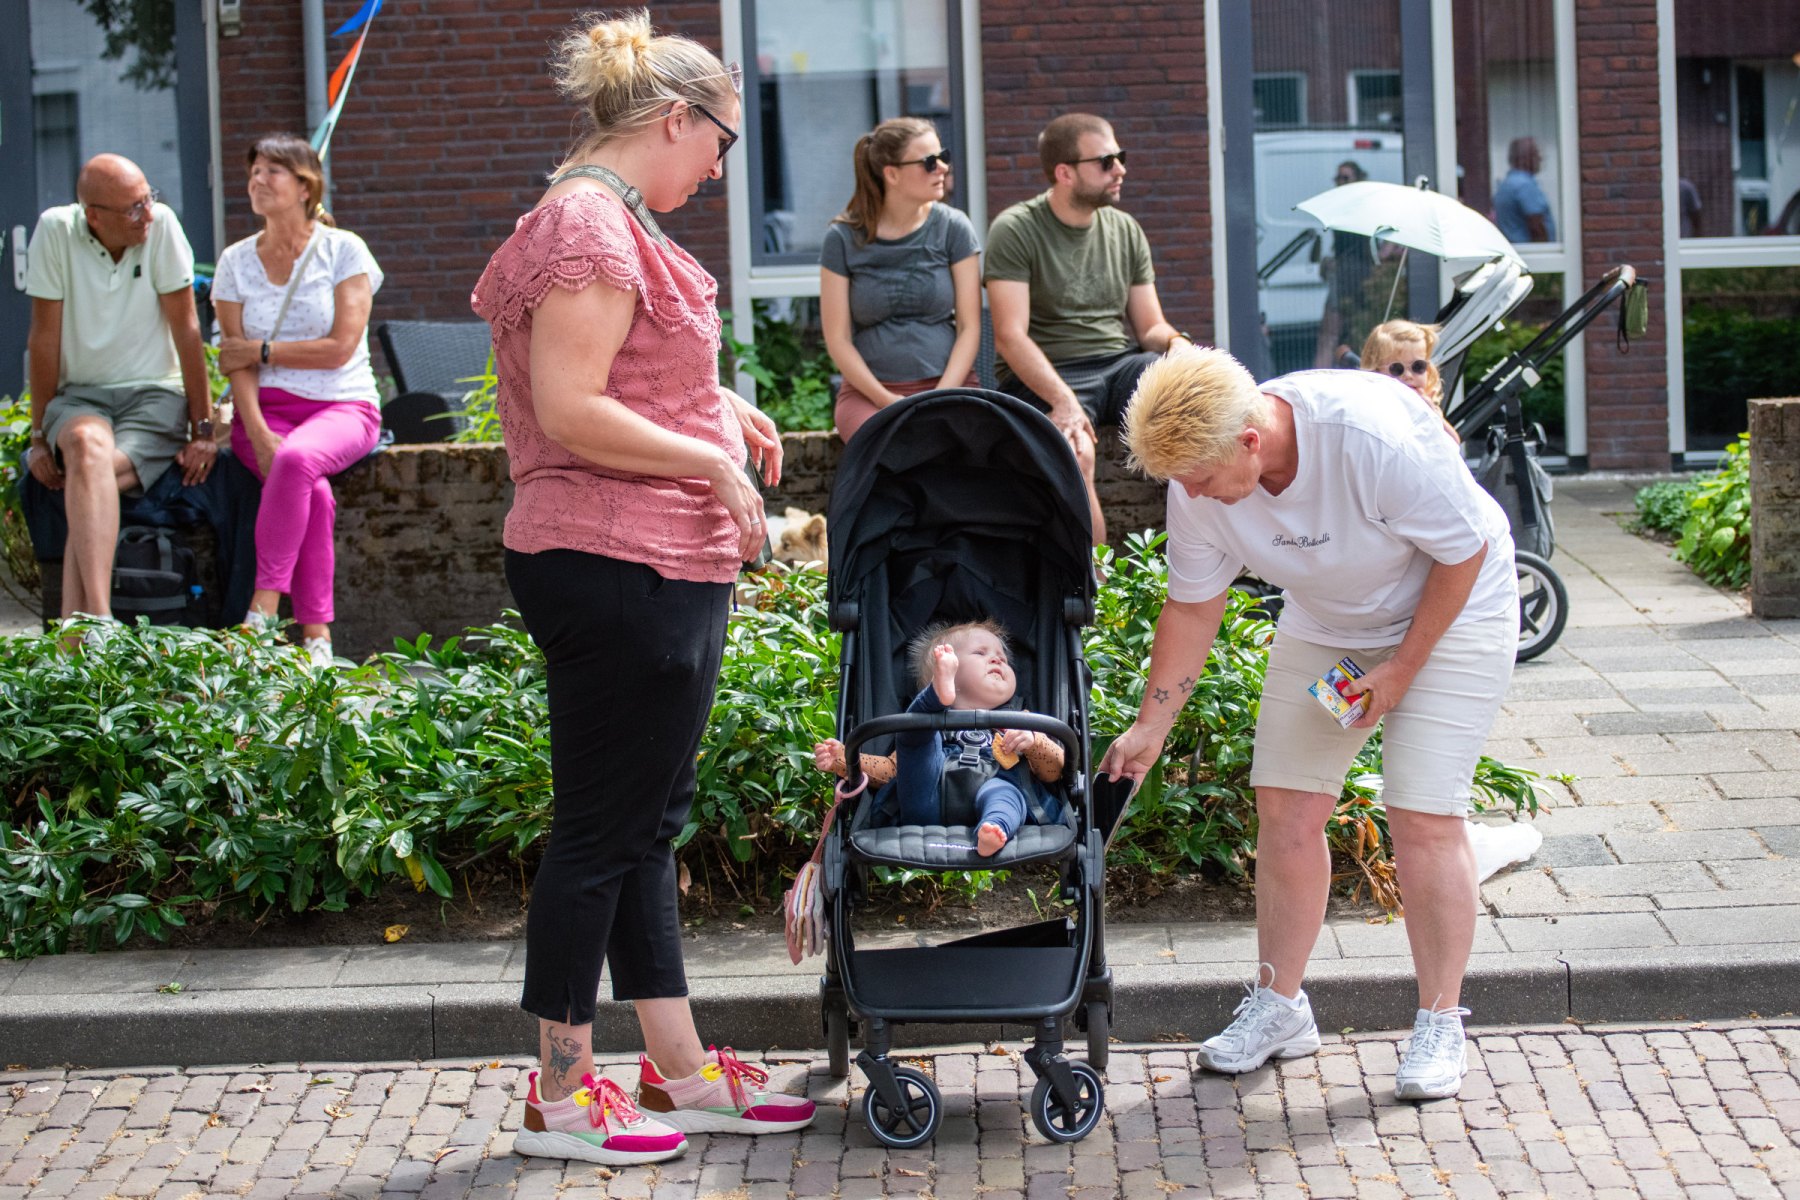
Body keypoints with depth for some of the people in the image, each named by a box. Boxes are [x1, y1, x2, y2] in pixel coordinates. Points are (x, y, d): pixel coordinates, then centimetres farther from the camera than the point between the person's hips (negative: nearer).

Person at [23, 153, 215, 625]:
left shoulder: (161, 225, -9)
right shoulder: (56, 231, -8)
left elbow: (186, 329, -5)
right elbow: (44, 338, -4)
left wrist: (202, 431, -6)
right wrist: (41, 436, -4)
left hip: (154, 395, 0)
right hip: (79, 395, 0)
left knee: (91, 476, -30)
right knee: (87, 445, -35)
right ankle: (98, 619, -47)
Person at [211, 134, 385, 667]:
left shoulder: (343, 250, 0)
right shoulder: (236, 261, 9)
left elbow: (340, 348, -8)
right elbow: (236, 361, 0)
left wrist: (261, 351, -5)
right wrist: (258, 433, -15)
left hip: (342, 405, -2)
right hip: (265, 408, 2)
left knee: (297, 460, -37)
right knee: (314, 492, -31)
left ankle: (264, 603, -32)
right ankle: (315, 632, -29)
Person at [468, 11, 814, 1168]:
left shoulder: (609, 224, 18)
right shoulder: (592, 226, -15)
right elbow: (571, 412, -22)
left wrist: (714, 404, 14)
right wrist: (714, 460, -16)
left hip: (657, 573, 11)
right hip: (615, 566, -11)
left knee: (648, 823, 14)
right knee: (602, 830, -3)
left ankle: (680, 1071, 22)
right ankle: (561, 1093, 7)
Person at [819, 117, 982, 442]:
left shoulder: (953, 227, 5)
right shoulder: (844, 238, 2)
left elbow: (969, 327, 3)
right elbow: (838, 339, 2)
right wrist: (887, 401, -11)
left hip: (948, 383, 1)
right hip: (869, 391, -1)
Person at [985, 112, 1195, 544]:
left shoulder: (1125, 230, 14)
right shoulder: (1016, 230, -4)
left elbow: (1150, 327, 17)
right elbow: (1010, 336, -13)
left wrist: (1177, 342, -8)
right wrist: (1062, 399, -28)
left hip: (1122, 363, 5)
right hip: (1044, 376, -5)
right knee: (1075, 453, -37)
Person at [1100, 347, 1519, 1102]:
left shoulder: (1377, 438, -36)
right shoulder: (1200, 484, -18)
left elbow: (1464, 550, -23)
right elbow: (1193, 608, -3)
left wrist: (1402, 666, -18)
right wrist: (1150, 729, -2)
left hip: (1448, 611, -5)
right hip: (1323, 626, 5)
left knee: (1424, 817, -12)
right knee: (1285, 804, 0)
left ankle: (1440, 1026, 0)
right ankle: (1279, 1007, 14)